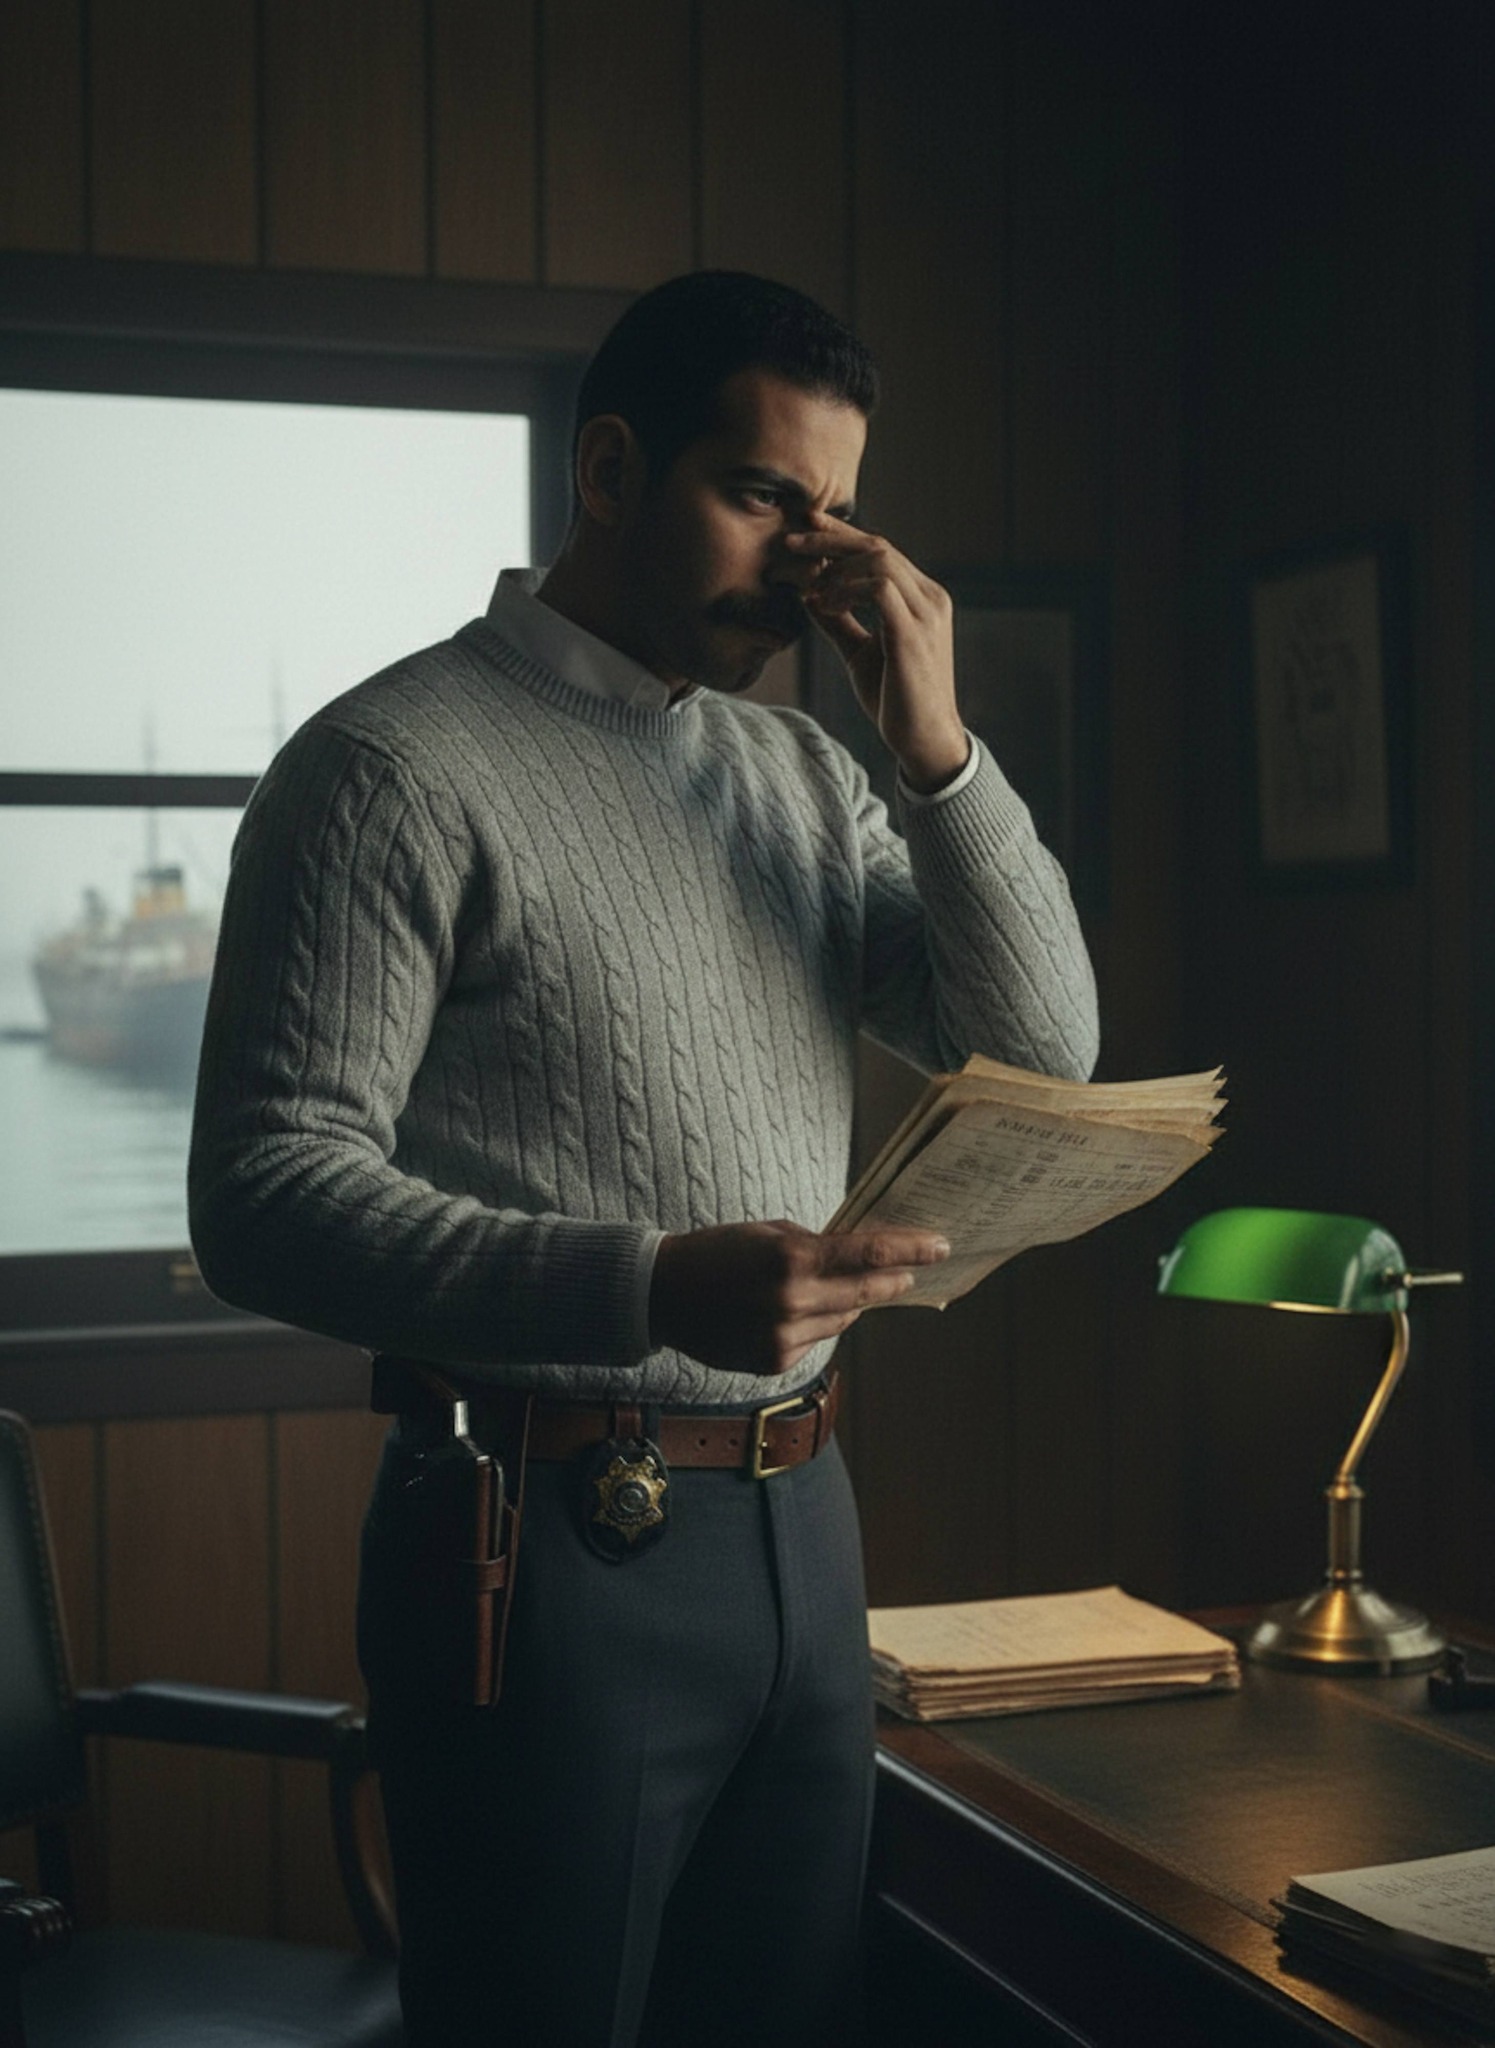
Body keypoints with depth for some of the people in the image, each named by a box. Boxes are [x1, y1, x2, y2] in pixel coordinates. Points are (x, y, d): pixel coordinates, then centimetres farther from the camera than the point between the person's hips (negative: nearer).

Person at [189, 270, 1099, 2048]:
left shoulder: (806, 775, 12)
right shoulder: (398, 765, -9)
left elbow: (1044, 1051, 6)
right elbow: (267, 1197, -16)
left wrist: (932, 742, -6)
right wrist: (656, 1290, -28)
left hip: (800, 1519, 7)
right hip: (554, 1545, -6)